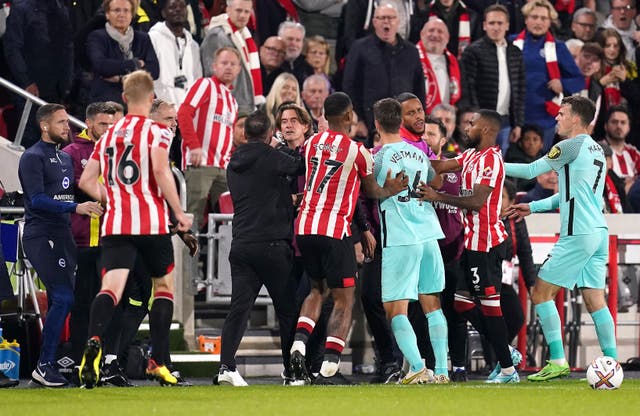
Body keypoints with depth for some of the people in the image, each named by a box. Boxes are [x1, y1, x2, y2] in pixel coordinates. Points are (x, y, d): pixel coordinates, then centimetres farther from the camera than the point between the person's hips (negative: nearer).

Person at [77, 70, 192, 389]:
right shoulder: (156, 131, -1)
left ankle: (94, 341, -38)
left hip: (115, 224, 3)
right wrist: (180, 213, -8)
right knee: (164, 285, 15)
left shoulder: (109, 135, 15)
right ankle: (158, 362, 11)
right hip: (152, 223, -3)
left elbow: (86, 181, 16)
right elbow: (161, 173, -16)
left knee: (111, 287, -9)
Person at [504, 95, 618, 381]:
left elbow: (531, 170, -4)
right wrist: (533, 207, 27)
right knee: (595, 300, 7)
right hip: (599, 232, 9)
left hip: (578, 235, -9)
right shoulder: (596, 149, 18)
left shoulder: (574, 145, -9)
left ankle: (557, 362, -4)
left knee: (541, 294, -1)